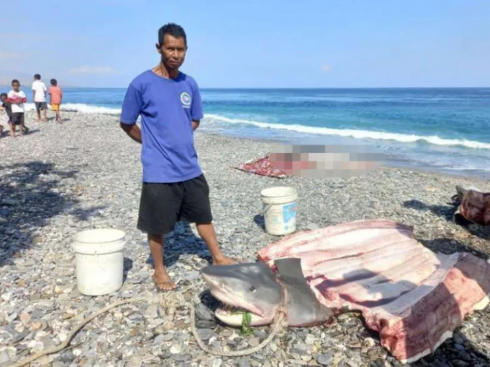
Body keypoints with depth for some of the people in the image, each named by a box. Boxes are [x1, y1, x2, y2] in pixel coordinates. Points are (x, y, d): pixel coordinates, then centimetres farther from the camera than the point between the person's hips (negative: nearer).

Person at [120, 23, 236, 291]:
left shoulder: (190, 84, 3)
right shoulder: (142, 84, -11)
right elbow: (126, 123, -2)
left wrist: (177, 139, 6)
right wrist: (153, 144, 4)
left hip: (190, 167, 5)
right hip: (159, 171, -4)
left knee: (203, 215, 17)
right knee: (157, 226, 8)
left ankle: (218, 258, 34)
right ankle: (159, 271, 29)